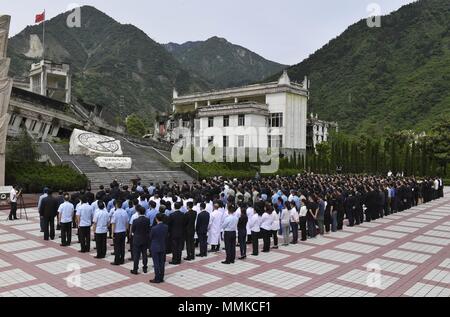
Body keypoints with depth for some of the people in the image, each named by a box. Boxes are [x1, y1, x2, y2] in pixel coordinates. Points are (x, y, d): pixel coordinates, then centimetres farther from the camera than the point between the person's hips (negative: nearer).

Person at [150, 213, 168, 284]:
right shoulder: (166, 227, -8)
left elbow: (150, 237, -7)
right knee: (162, 263, 12)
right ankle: (161, 278, 20)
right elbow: (166, 236, 3)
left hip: (155, 248, -5)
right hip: (163, 247, 5)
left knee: (156, 263, 3)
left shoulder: (154, 228, -21)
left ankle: (157, 279, 9)